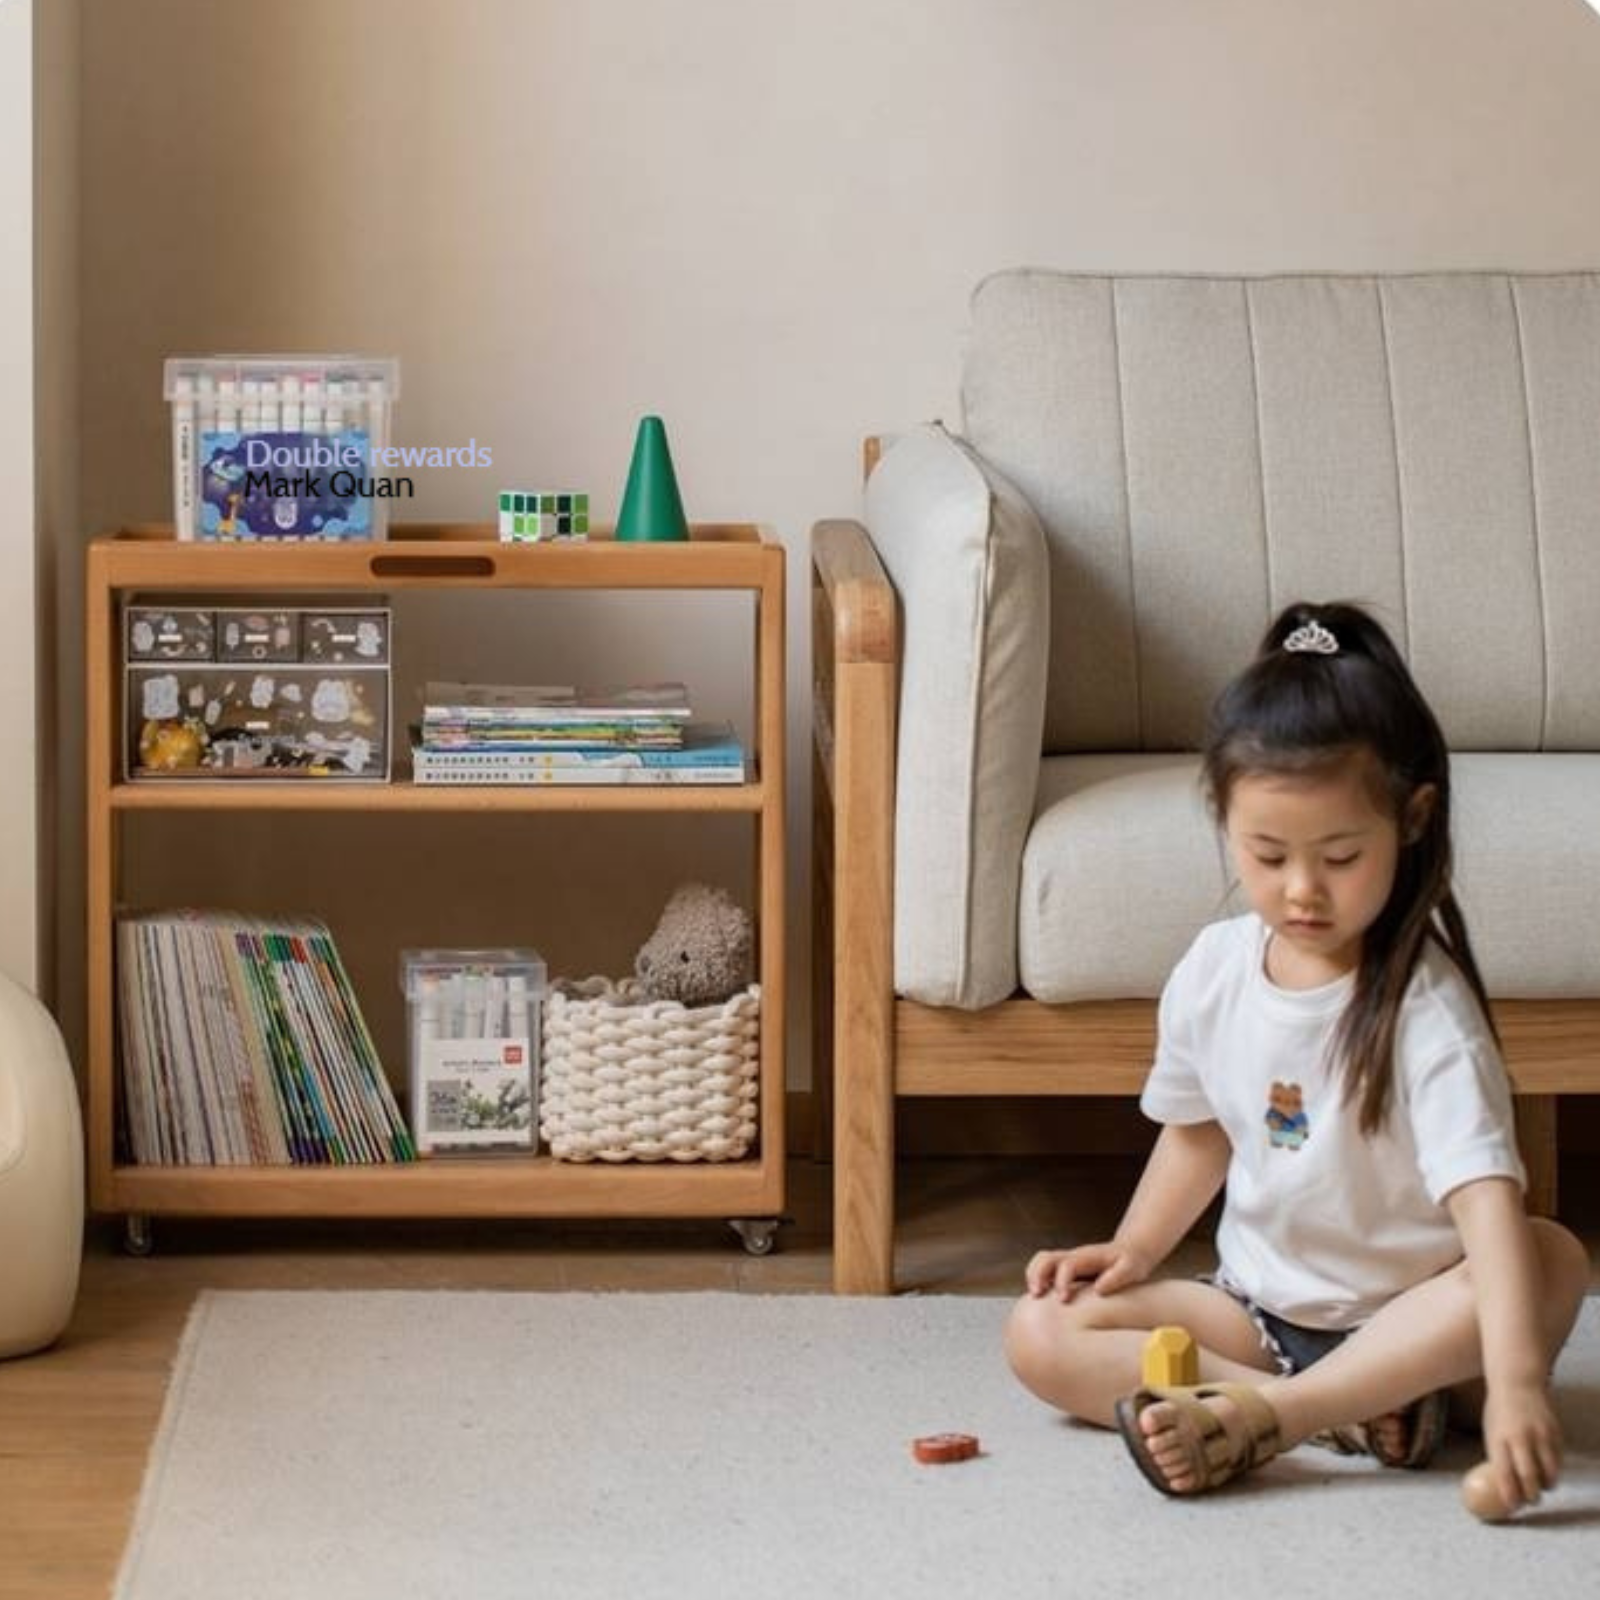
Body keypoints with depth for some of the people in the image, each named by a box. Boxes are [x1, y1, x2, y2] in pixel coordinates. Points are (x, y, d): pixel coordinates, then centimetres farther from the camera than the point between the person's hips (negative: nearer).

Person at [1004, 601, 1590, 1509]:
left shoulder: (1423, 1006, -21)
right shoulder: (1213, 972, -3)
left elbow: (1485, 1192, -33)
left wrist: (1513, 1379, -45)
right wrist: (1134, 1250, 1)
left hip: (1405, 1319, -4)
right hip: (1259, 1307, 5)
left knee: (1554, 1260, -33)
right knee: (1041, 1334, -14)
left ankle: (1255, 1416, -36)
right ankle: (1360, 1415, -25)